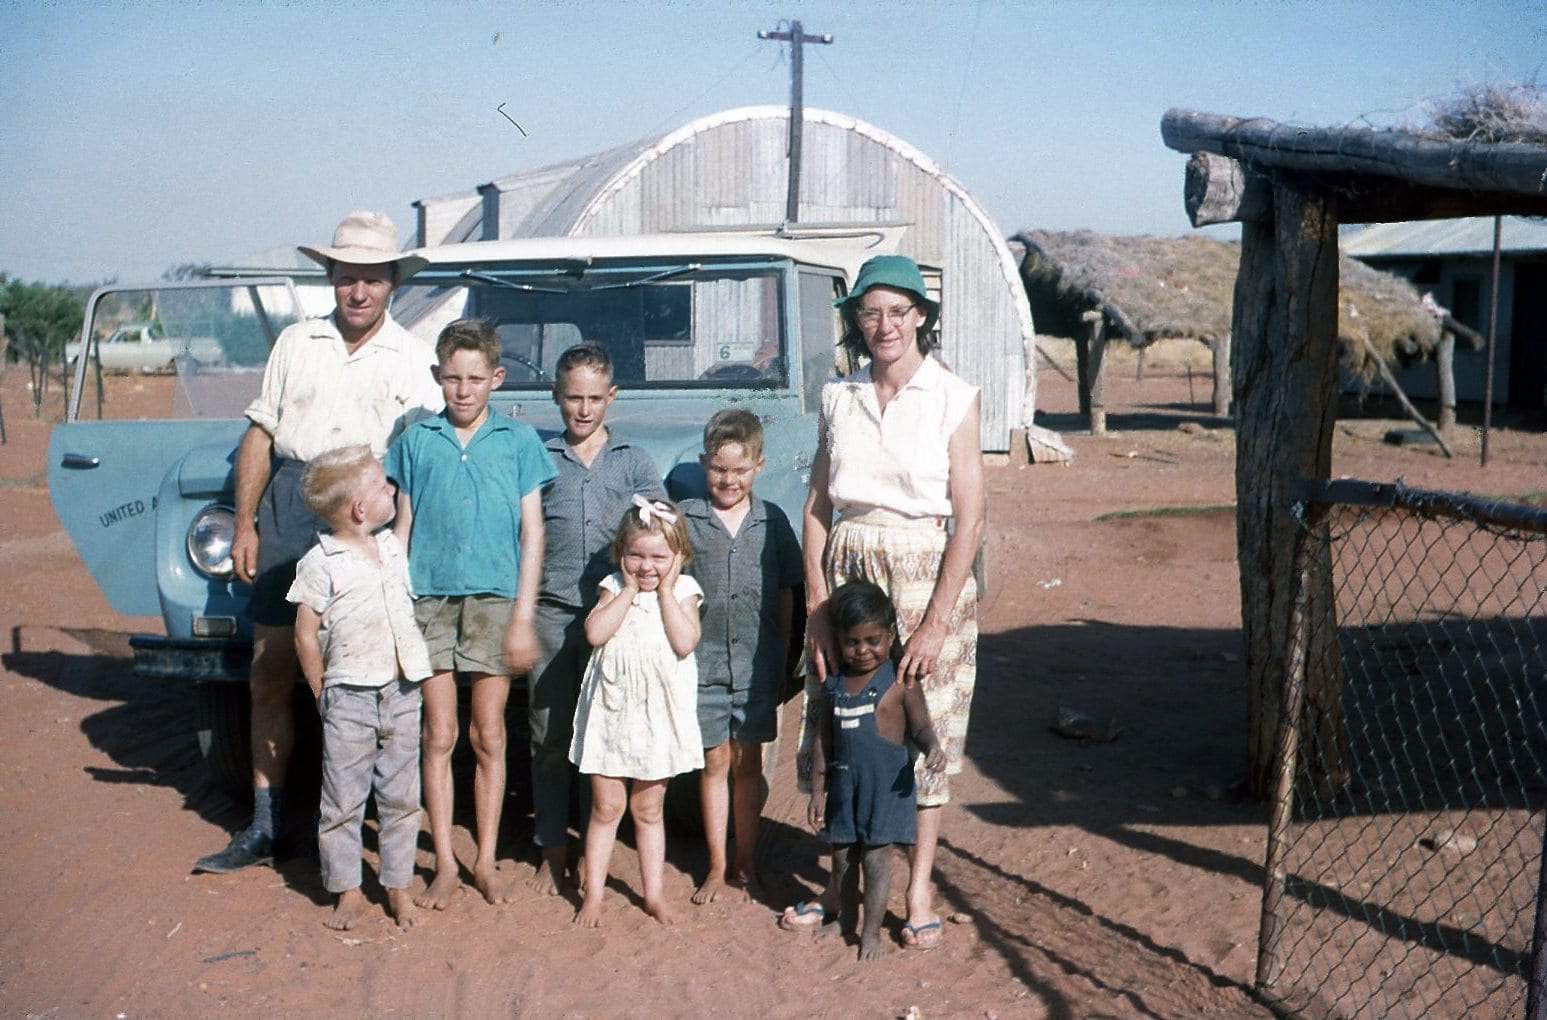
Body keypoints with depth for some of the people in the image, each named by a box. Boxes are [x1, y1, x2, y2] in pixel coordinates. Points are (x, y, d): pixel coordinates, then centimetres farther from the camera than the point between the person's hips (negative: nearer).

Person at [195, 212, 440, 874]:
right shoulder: (297, 343, 13)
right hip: (290, 504, 3)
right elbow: (261, 434, 11)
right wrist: (245, 524, 4)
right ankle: (265, 827, 13)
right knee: (269, 676, 3)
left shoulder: (414, 359, 7)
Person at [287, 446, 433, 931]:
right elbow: (306, 636, -6)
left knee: (400, 797, 10)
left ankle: (398, 886, 21)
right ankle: (348, 891, 16)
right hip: (350, 697, -5)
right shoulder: (320, 564, -10)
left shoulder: (394, 548, 8)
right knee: (342, 801, 4)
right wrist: (323, 695, -1)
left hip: (402, 693, 5)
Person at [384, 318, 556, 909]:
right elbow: (403, 529, 9)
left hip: (494, 600, -1)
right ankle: (445, 865, 13)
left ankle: (486, 862, 17)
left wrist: (523, 617, -4)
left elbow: (532, 532, 2)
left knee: (489, 737, 6)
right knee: (439, 736, 4)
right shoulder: (416, 441, 7)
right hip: (430, 600, 1)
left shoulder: (519, 441, 3)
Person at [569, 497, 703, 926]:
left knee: (649, 810, 13)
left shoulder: (683, 591, -2)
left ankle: (654, 893, 24)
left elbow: (685, 642, -19)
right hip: (612, 710, 0)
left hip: (658, 715, 0)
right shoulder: (614, 588, -1)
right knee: (606, 807, 7)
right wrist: (630, 588, -14)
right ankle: (593, 894, 17)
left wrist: (664, 590, -15)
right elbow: (596, 632, -19)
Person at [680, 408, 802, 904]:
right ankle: (717, 867, 16)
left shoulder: (773, 522, 2)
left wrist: (782, 658, 5)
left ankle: (745, 864, 22)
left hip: (757, 664, 1)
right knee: (714, 764, 6)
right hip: (703, 663, -1)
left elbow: (785, 596, 7)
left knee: (748, 765, 10)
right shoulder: (685, 519, -2)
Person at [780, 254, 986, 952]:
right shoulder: (837, 398, 6)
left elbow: (970, 518, -9)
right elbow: (816, 507, 7)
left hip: (927, 576, -3)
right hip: (847, 574, 3)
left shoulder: (953, 398, -5)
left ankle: (919, 891, 17)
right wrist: (817, 605, -2)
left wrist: (936, 623, -14)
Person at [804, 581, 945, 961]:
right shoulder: (833, 684, 3)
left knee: (876, 857, 0)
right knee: (842, 855, 15)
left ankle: (872, 931, 14)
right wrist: (817, 791, 10)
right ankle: (847, 917, 36)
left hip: (886, 784, -4)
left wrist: (932, 747, -26)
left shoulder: (900, 682, -9)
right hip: (844, 783, 4)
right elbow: (823, 739, 9)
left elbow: (920, 726, -3)